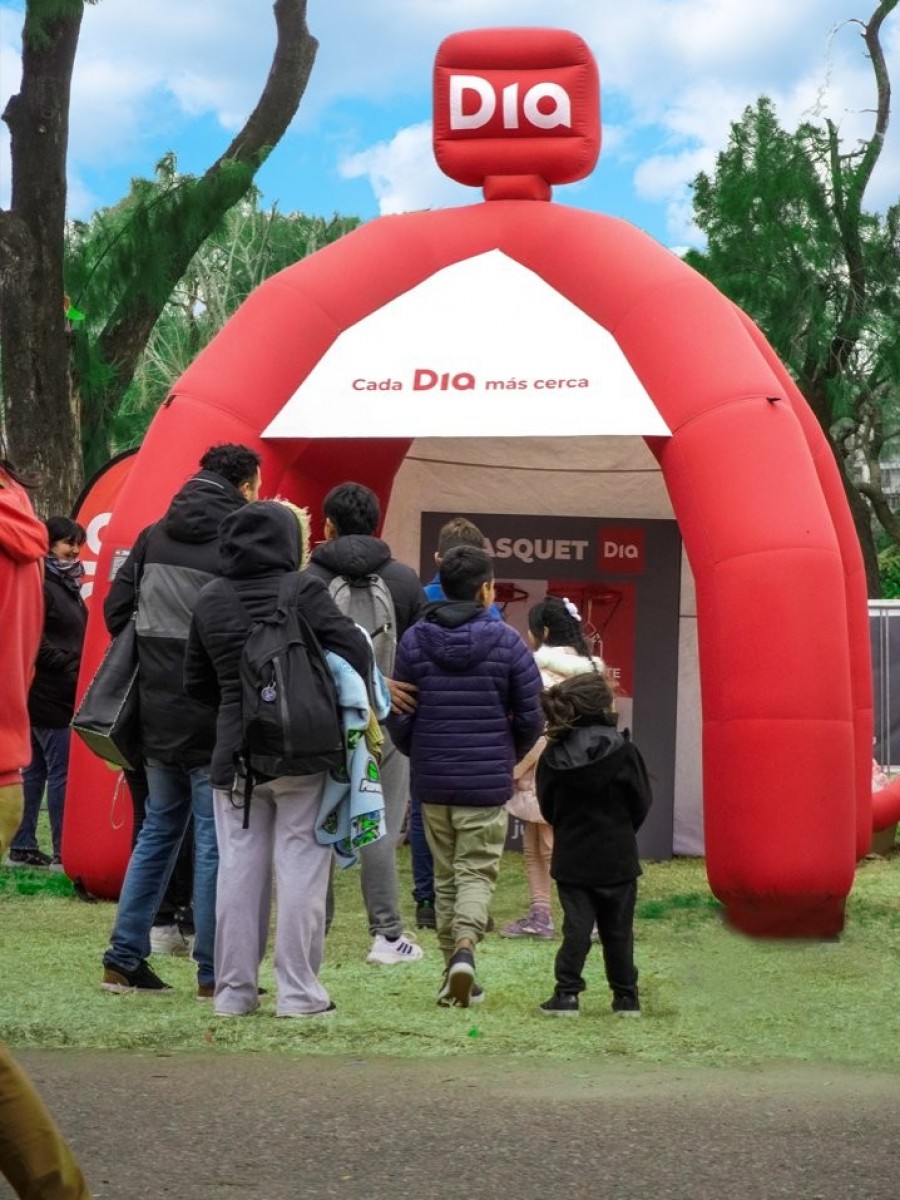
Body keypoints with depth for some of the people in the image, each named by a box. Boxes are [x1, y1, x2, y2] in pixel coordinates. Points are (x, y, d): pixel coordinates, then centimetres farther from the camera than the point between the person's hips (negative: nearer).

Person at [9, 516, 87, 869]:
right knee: (61, 771, -9)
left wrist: (81, 668, 10)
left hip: (62, 694, 10)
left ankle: (23, 847, 17)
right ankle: (63, 853, -7)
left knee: (36, 770, 12)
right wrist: (70, 667, -18)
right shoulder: (42, 586, -14)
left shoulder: (66, 585, 17)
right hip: (49, 694, -10)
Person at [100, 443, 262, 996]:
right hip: (215, 722, -6)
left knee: (158, 832, 16)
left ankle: (123, 960, 16)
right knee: (216, 842, 0)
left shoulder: (155, 536, 7)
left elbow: (116, 609, 10)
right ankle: (214, 974, 4)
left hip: (159, 716, 6)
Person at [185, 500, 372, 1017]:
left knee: (238, 867, 9)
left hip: (234, 751, 4)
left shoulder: (211, 600, 7)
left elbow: (197, 680, 13)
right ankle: (298, 991, 1)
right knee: (300, 866, 1)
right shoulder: (304, 589, -9)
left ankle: (235, 989, 12)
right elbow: (354, 651, -13)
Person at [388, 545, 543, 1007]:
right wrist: (509, 755, 16)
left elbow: (398, 714, 1)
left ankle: (453, 972, 14)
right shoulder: (506, 641, -6)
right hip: (488, 780, -3)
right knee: (478, 873, 2)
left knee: (445, 876, 14)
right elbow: (531, 716, -3)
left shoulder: (414, 640, 1)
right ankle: (465, 947, -23)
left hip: (431, 781, 3)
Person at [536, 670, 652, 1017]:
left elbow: (548, 809, 5)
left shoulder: (552, 756, -3)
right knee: (618, 930, 9)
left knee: (575, 927, 5)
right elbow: (641, 804, -2)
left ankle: (567, 993, -2)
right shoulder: (622, 752, -11)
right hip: (616, 858, -2)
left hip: (571, 858, 2)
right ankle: (626, 996, 15)